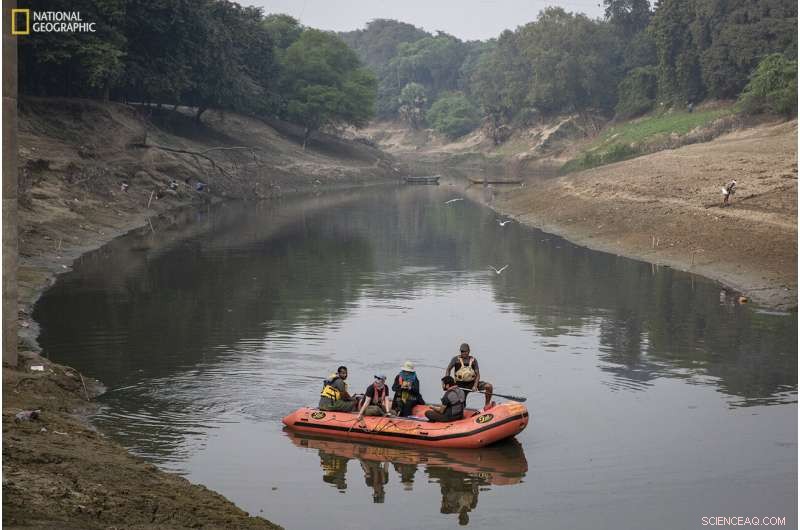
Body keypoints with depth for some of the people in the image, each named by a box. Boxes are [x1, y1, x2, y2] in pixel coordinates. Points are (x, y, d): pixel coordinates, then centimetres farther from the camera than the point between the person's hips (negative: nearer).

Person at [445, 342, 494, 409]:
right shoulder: (456, 359, 1)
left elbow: (477, 374, 0)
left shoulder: (473, 360, 5)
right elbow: (448, 369, -8)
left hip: (472, 383, 2)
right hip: (460, 384, -2)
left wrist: (475, 386, -17)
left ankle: (487, 405, -4)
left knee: (489, 386, -14)